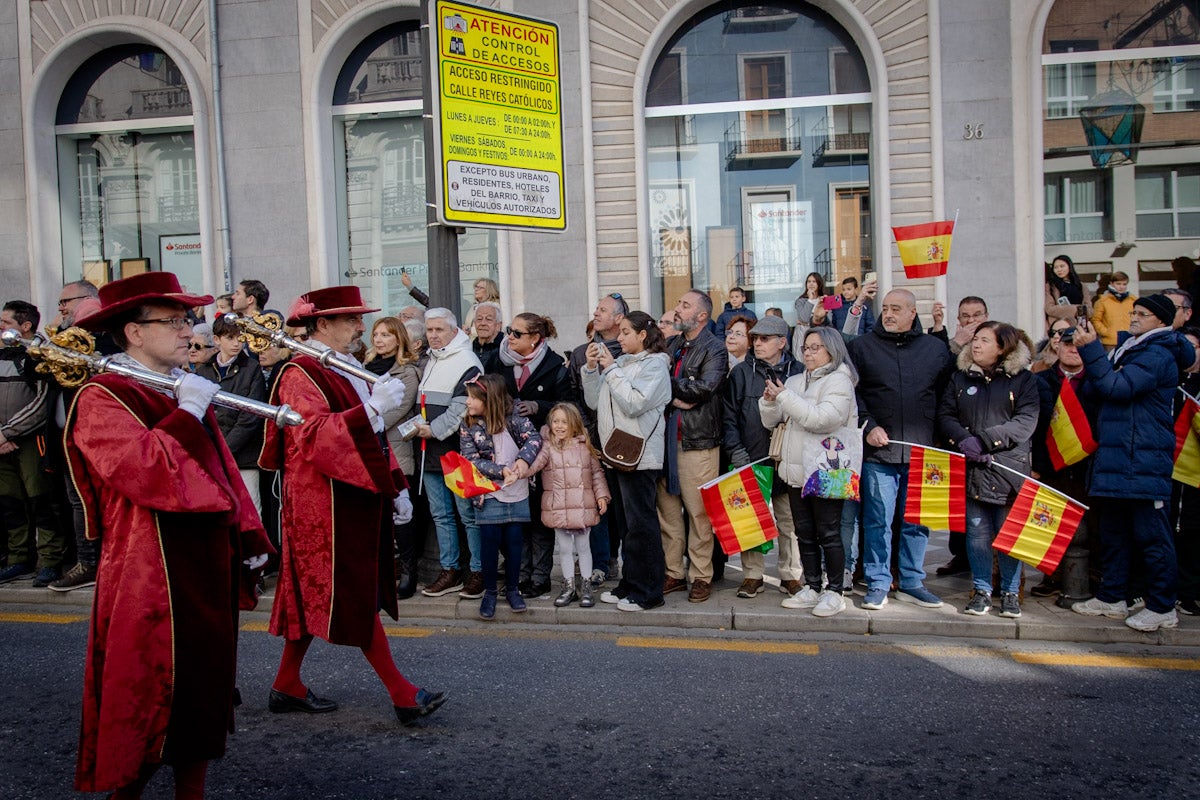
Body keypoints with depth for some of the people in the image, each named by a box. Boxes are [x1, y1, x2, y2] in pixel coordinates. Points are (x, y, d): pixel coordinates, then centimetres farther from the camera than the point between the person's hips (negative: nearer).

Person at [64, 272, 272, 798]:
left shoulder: (186, 390, 14)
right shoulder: (102, 398, -11)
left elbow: (222, 466, 17)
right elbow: (149, 473, -26)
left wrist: (247, 536, 12)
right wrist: (189, 412, -17)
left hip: (209, 562, 8)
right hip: (150, 572, -8)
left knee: (206, 678, 15)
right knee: (149, 688, 3)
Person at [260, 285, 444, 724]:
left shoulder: (348, 371, 17)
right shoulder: (300, 374, -12)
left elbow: (371, 438, 22)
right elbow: (313, 433, -28)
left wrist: (396, 486, 17)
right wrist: (373, 408, -35)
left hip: (356, 497, 9)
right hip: (325, 502, -9)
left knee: (318, 597, 15)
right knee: (354, 596, -3)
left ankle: (287, 686, 27)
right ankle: (402, 693, 3)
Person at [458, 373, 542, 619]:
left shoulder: (513, 416, -3)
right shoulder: (468, 426, -2)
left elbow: (534, 437, -9)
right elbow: (471, 460, -9)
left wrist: (524, 459, -27)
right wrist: (501, 471, -20)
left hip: (517, 492, 0)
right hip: (489, 494, 0)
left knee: (513, 541, 7)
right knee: (490, 542, 1)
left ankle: (512, 588, 23)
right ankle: (490, 591, 17)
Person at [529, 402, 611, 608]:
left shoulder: (584, 446, 5)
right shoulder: (548, 446, 0)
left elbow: (597, 472, 9)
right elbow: (536, 461, -17)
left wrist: (602, 495, 2)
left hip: (583, 506, 1)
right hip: (558, 507, 0)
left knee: (583, 546, 9)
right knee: (565, 548, 9)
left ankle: (586, 587, 20)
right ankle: (569, 587, 22)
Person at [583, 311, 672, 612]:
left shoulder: (655, 364, -7)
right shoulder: (620, 362, 14)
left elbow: (633, 404, -19)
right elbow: (594, 401, 12)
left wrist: (611, 369, -12)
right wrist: (591, 368, 1)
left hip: (639, 455, -8)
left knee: (641, 523, -3)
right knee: (628, 523, 14)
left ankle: (648, 592, 5)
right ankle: (630, 584, 24)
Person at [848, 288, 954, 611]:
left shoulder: (936, 348, 11)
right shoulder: (862, 346, 5)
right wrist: (867, 426, -9)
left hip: (923, 451, 2)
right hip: (878, 450, -2)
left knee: (918, 521, 9)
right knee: (878, 519, 0)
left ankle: (912, 583, 22)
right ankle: (878, 584, 10)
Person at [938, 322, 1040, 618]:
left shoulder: (1023, 379, 3)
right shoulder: (959, 378, 11)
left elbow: (1026, 422, -9)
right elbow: (945, 415, 4)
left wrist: (984, 440, -18)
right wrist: (964, 440, -16)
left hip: (1009, 468, -2)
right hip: (971, 468, 2)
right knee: (977, 532, 4)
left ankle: (1010, 592, 17)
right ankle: (982, 590, 17)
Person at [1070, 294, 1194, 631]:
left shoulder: (1157, 355, -9)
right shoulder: (1132, 350, 20)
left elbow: (1117, 388, -22)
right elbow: (1095, 392, 15)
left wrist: (1091, 350, -21)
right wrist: (1093, 351, 0)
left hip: (1143, 461, -9)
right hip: (1116, 458, 10)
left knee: (1151, 535, -3)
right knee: (1114, 533, 13)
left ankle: (1162, 607, 5)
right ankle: (1111, 597, 22)